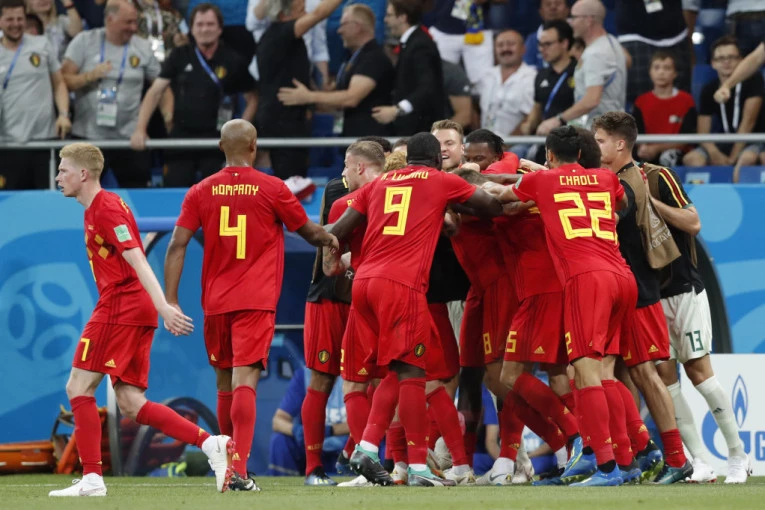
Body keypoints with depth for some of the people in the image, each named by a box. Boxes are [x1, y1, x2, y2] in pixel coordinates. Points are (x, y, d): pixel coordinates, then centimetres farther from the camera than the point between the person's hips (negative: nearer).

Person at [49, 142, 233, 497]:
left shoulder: (106, 208, -10)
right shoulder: (97, 208, 21)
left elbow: (136, 260, -20)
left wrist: (163, 307, -27)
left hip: (119, 307, -10)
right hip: (136, 310, 10)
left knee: (78, 387, -6)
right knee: (131, 404, 5)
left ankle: (91, 478, -8)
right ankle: (211, 444, -1)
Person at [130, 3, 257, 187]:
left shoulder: (233, 61, 0)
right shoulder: (179, 57, 4)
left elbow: (252, 99, 8)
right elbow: (155, 92, 2)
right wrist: (140, 129, -8)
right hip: (181, 136, 1)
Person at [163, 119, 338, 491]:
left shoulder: (201, 192, 3)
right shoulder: (272, 189, -3)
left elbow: (177, 246, -1)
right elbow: (308, 232, 11)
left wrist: (170, 301, 0)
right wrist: (331, 239, 32)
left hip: (215, 302, 3)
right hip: (257, 302, -3)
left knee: (224, 382, 17)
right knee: (244, 380, -11)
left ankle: (229, 465, 27)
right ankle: (239, 470, -24)